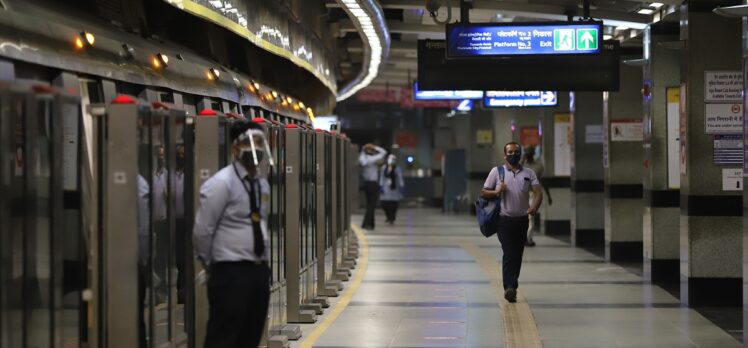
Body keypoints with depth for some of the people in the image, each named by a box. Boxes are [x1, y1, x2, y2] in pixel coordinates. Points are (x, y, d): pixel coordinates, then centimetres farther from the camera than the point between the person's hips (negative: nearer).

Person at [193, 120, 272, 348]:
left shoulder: (262, 184, 12)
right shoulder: (222, 183, -12)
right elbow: (202, 232, -11)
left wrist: (260, 264, 18)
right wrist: (214, 267, -1)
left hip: (259, 270, 8)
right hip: (231, 273, -8)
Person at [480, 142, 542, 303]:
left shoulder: (529, 173, 10)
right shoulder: (497, 172, 5)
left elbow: (538, 193, -1)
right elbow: (483, 192, 7)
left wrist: (534, 206, -22)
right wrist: (496, 192, -13)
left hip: (522, 220, 3)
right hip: (505, 220, -3)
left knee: (517, 256, 8)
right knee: (509, 254, -15)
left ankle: (512, 287, 20)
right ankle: (509, 287, -24)